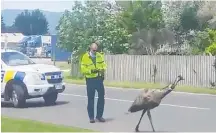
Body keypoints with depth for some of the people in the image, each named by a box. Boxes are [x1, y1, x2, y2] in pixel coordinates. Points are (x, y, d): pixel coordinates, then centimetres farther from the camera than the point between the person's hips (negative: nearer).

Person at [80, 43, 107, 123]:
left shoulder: (99, 56, 6)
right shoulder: (85, 57, -6)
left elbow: (104, 64, 9)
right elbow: (83, 69, -9)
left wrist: (103, 69, -12)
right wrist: (91, 71, -23)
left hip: (99, 79, 3)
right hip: (90, 80, -3)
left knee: (101, 97, 5)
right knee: (91, 98, 3)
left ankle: (99, 116, 16)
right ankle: (91, 117, 11)